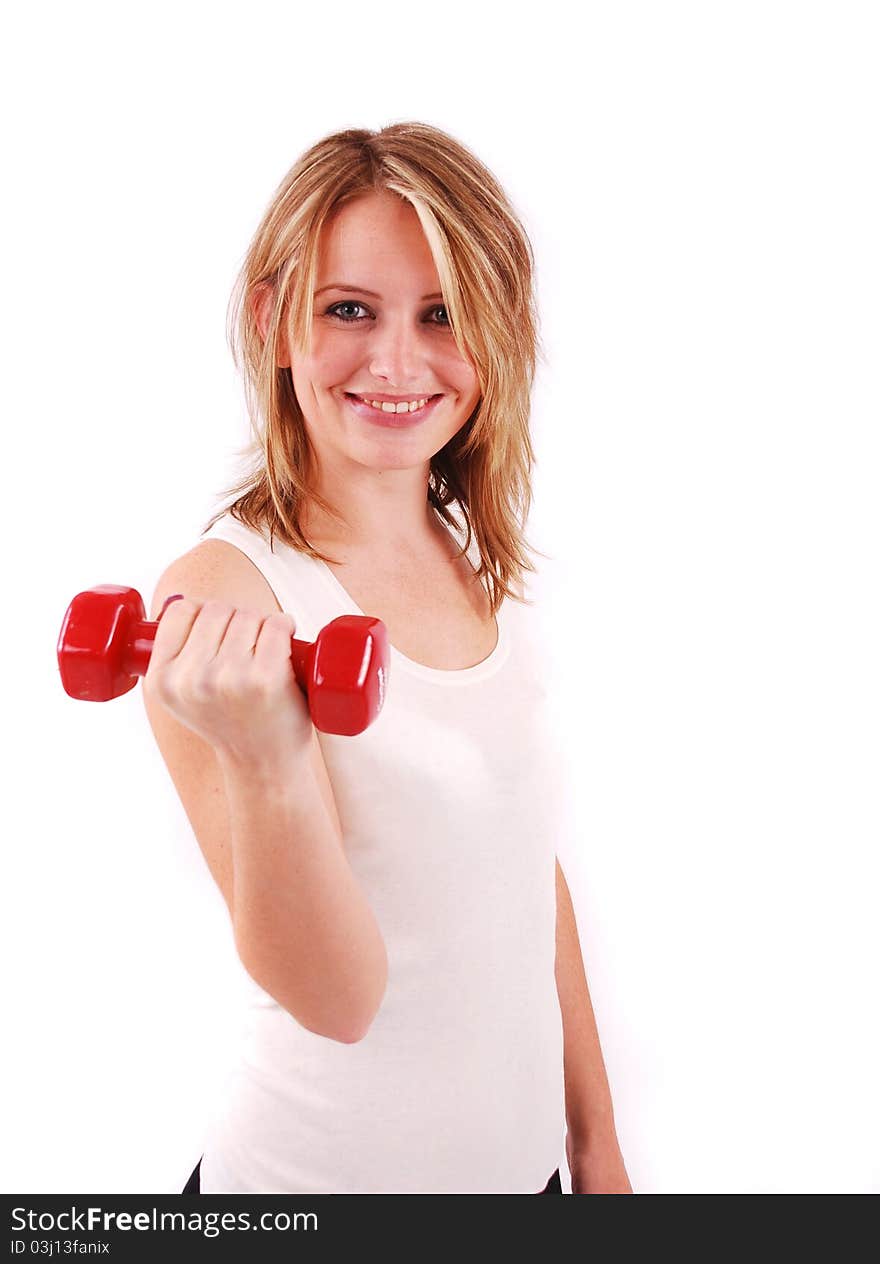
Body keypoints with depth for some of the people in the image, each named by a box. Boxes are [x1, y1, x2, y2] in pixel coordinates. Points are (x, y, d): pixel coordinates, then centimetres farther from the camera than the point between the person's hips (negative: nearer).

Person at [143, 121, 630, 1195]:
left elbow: (530, 873, 7)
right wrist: (263, 760, -38)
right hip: (322, 1170, -5)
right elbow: (334, 998, -21)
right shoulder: (222, 595, -20)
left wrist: (596, 1140, 11)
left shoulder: (488, 565, -1)